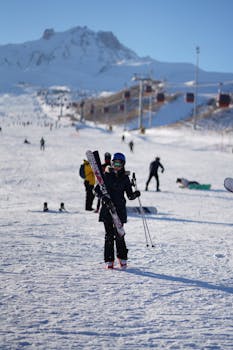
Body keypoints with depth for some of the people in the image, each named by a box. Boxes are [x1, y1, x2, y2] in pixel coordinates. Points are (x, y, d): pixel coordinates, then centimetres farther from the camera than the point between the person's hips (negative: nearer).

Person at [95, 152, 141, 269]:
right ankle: (109, 260, 5)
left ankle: (122, 258, 14)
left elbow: (129, 195, 7)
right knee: (109, 235, -1)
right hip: (107, 208, 0)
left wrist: (135, 194, -15)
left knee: (119, 235, -4)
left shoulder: (125, 178, 6)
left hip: (120, 209, 0)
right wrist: (103, 197, -15)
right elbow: (97, 189, 3)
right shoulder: (106, 175, 4)